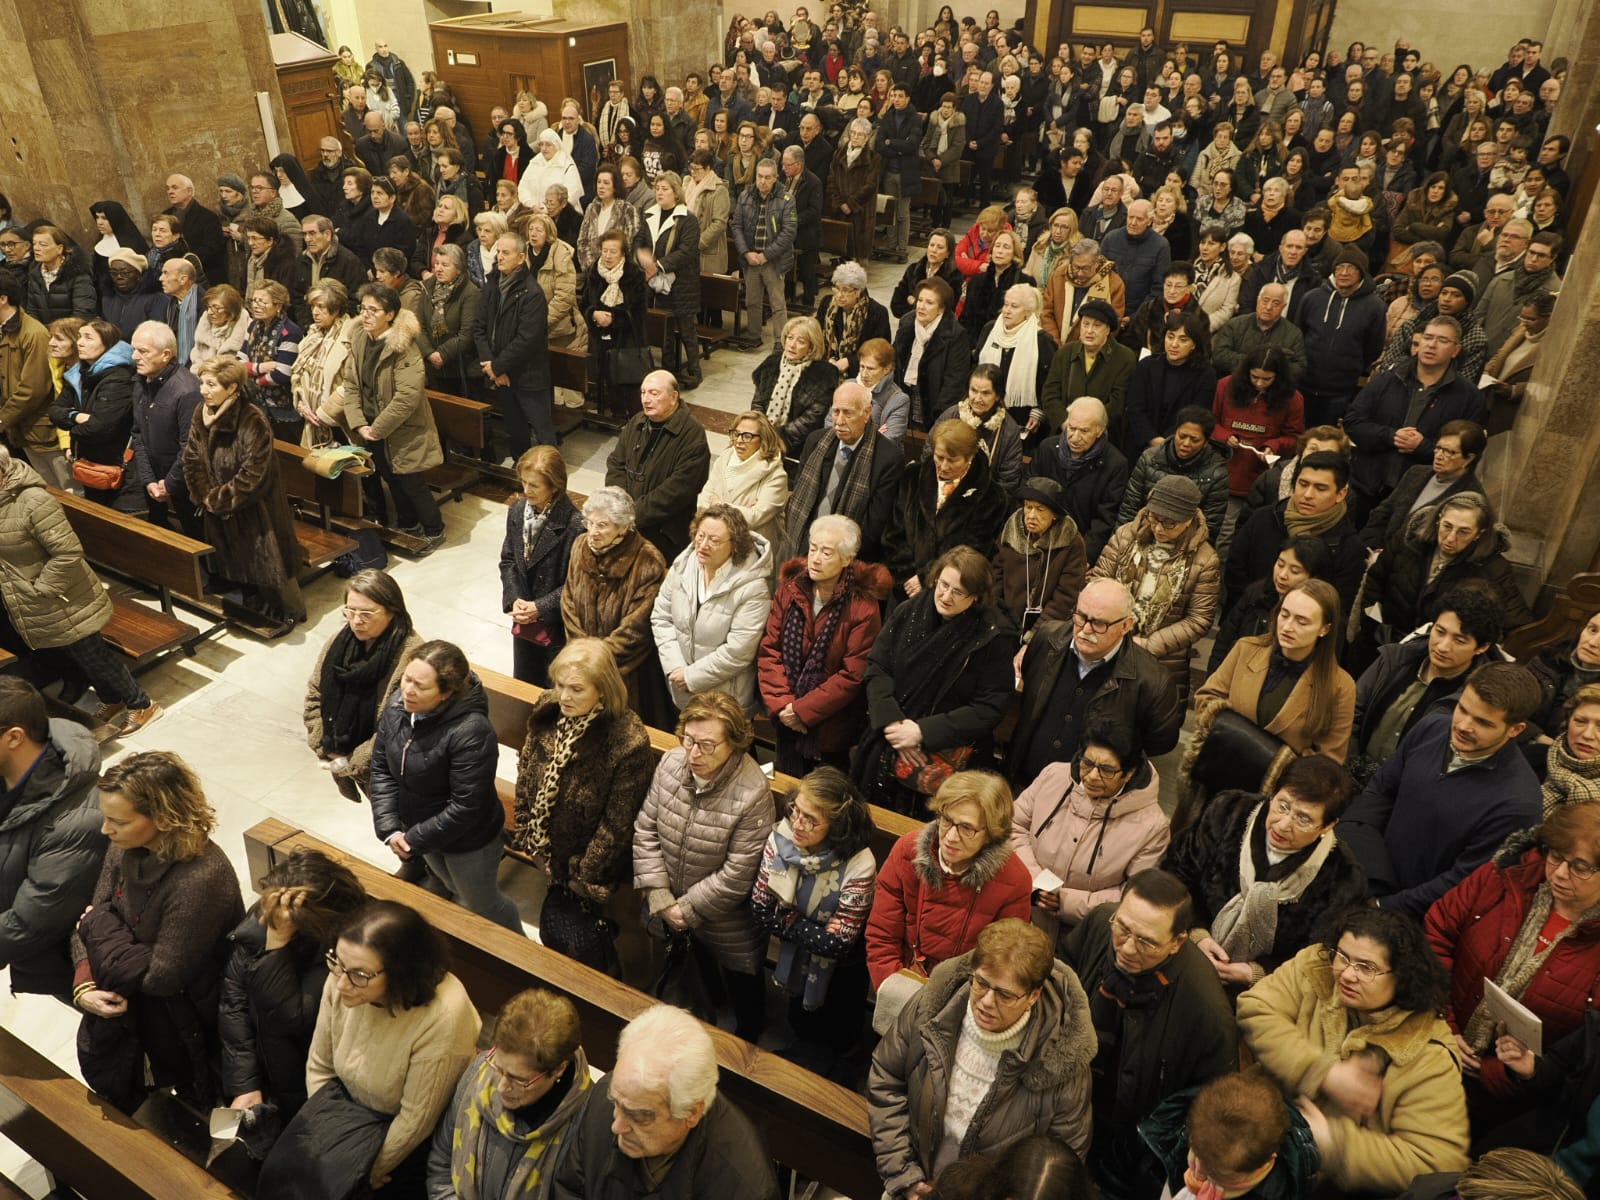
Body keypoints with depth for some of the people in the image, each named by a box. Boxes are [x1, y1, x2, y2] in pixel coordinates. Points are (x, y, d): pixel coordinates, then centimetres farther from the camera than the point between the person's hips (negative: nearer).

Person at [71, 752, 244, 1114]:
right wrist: (83, 984, -19)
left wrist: (98, 925, -14)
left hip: (186, 1010, -5)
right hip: (133, 988, 5)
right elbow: (91, 919, -1)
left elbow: (162, 977, -24)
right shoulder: (126, 848, -10)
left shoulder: (200, 880, -33)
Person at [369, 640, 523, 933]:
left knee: (482, 904, 18)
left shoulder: (471, 732, -36)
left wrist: (414, 840, -20)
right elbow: (381, 769, -7)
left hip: (468, 840, -7)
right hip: (418, 826, 7)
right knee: (455, 891, 32)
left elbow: (466, 807, -30)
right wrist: (389, 829, -15)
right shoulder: (398, 705, -16)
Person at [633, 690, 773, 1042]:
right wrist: (659, 898, -13)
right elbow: (645, 831, -8)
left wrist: (688, 909, -17)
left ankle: (747, 1039, 50)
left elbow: (737, 875, -25)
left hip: (726, 921, -5)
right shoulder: (671, 763, -16)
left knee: (741, 986, 20)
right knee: (700, 972, 32)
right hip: (672, 911, 5)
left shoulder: (753, 793, -32)